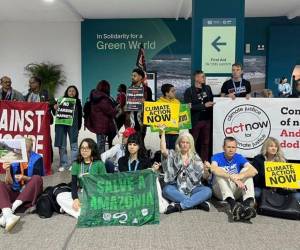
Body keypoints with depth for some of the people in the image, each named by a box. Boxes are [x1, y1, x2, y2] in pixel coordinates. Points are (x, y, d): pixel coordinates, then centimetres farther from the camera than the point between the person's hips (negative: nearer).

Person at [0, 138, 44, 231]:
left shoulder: (37, 159, 0)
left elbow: (37, 179, -7)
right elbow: (9, 183, 4)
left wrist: (24, 177, -25)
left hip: (30, 194, -3)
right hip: (15, 192, 3)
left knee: (37, 178, -29)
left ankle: (11, 208, -36)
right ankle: (8, 215, -48)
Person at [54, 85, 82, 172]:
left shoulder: (77, 102, 6)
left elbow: (80, 115, 5)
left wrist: (78, 127, -1)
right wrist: (55, 108, -12)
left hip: (73, 125, -1)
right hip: (61, 124, 1)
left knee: (74, 145, 3)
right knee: (62, 145, 4)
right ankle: (63, 164, 13)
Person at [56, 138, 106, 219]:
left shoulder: (99, 164, -3)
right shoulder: (76, 164, 6)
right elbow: (74, 183, 1)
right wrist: (75, 198, -17)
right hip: (80, 194, 3)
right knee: (60, 197, -18)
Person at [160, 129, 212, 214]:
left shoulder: (195, 157, 10)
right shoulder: (173, 154, 6)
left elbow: (199, 175, 1)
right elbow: (163, 150, -17)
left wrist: (187, 166, -10)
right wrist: (163, 132, -17)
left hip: (192, 188, 2)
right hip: (176, 188, -1)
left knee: (208, 191, -25)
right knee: (166, 190, -33)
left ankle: (178, 205, -33)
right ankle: (198, 202, -29)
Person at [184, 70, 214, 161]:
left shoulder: (207, 88, 12)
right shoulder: (189, 91, -4)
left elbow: (212, 100, 27)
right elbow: (190, 106, -14)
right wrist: (204, 105, -16)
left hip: (207, 119, 5)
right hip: (195, 120, -5)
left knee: (206, 142, 9)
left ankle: (205, 161, 18)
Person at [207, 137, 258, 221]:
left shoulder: (239, 157, 1)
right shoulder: (217, 157, -7)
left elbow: (254, 171, -16)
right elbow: (213, 169, -32)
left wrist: (239, 176, -36)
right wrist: (232, 177, -44)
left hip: (235, 191, 2)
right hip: (220, 191, -2)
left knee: (247, 170, -17)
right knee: (220, 171, -29)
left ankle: (248, 203, -38)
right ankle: (233, 204, -51)